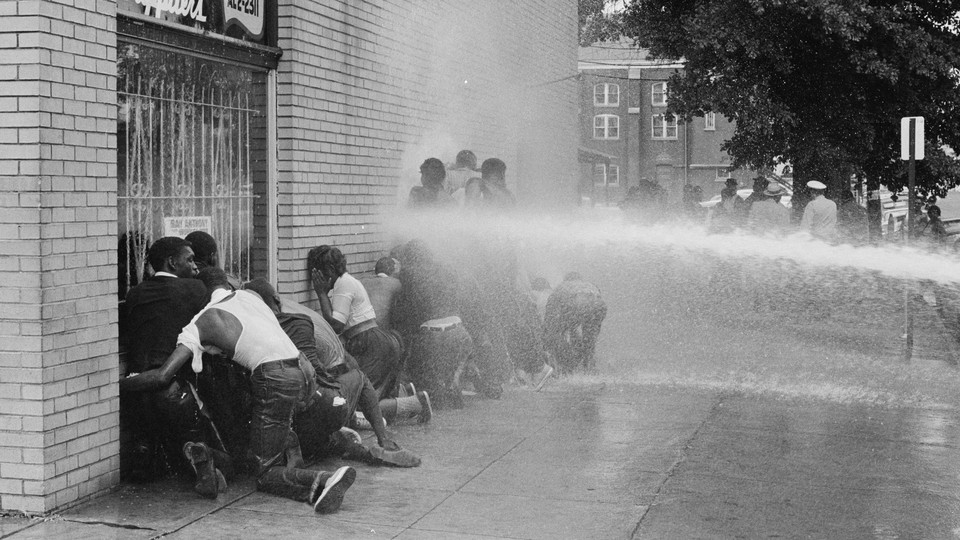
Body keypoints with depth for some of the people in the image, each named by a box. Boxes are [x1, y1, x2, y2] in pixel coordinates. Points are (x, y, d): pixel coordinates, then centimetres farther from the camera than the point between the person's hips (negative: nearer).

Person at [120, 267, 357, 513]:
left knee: (267, 476, 2)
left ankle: (324, 481, -25)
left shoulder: (199, 324, 6)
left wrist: (121, 384, 14)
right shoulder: (250, 295, 21)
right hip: (302, 368, 6)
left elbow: (163, 376, 0)